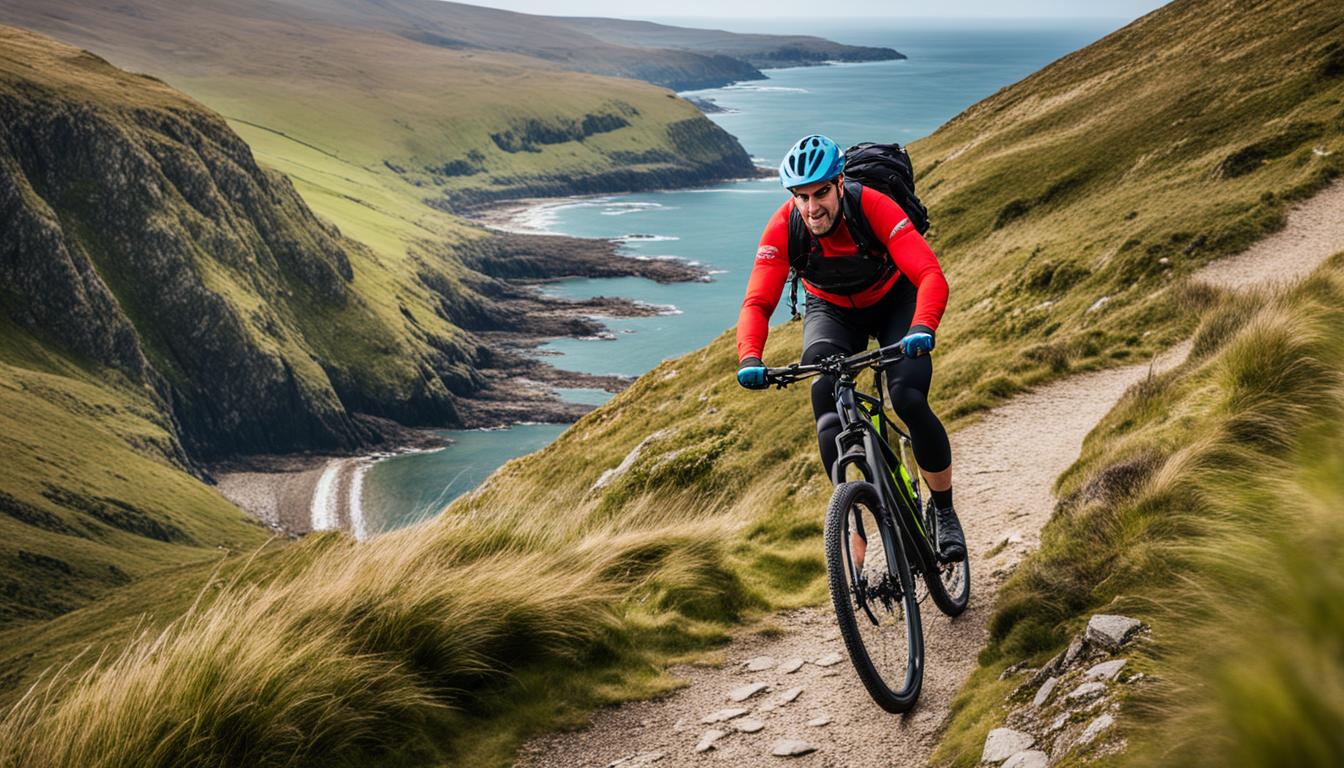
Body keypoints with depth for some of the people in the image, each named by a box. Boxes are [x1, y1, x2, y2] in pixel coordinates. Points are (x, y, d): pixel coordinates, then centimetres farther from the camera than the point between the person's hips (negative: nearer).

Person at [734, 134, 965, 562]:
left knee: (909, 401, -23)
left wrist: (922, 328, -61)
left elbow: (932, 276, -42)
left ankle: (944, 511, 2)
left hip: (893, 303, -2)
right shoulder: (783, 228, -27)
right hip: (832, 311, 2)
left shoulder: (873, 207, -34)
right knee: (829, 421, -20)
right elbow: (757, 303, -32)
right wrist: (749, 359, -51)